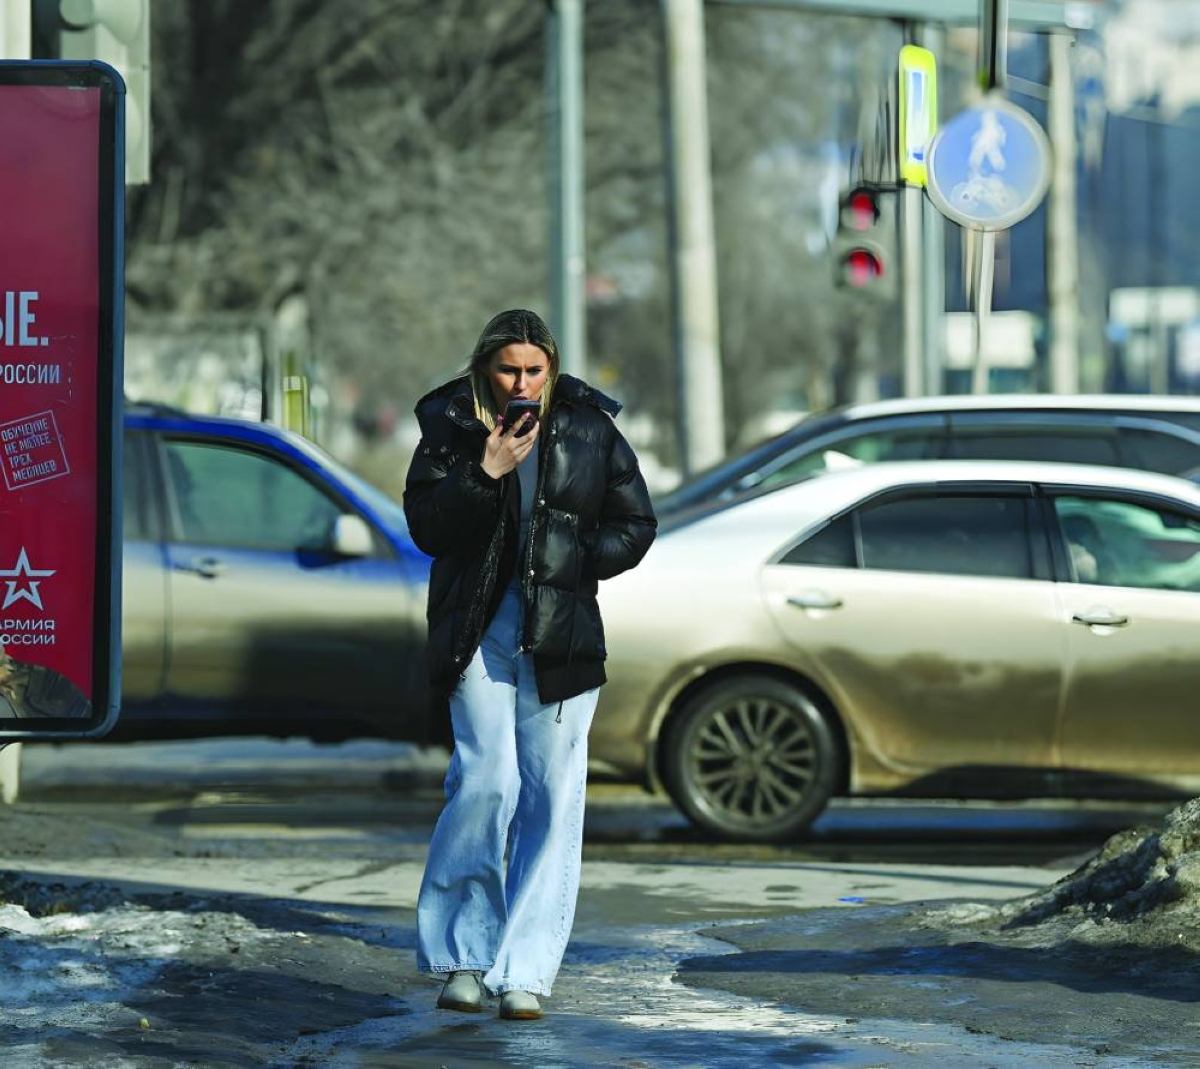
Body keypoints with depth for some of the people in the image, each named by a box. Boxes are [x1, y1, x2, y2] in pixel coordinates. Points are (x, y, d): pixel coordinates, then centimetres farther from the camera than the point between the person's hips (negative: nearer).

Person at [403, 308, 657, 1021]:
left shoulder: (589, 430, 5)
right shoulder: (450, 427, 3)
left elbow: (635, 526, 10)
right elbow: (427, 528, -3)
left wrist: (572, 563, -3)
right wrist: (486, 472, -15)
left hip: (561, 634, 1)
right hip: (478, 630, -1)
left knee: (552, 796, -3)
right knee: (489, 778, -13)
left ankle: (526, 971, 1)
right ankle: (462, 954, 1)